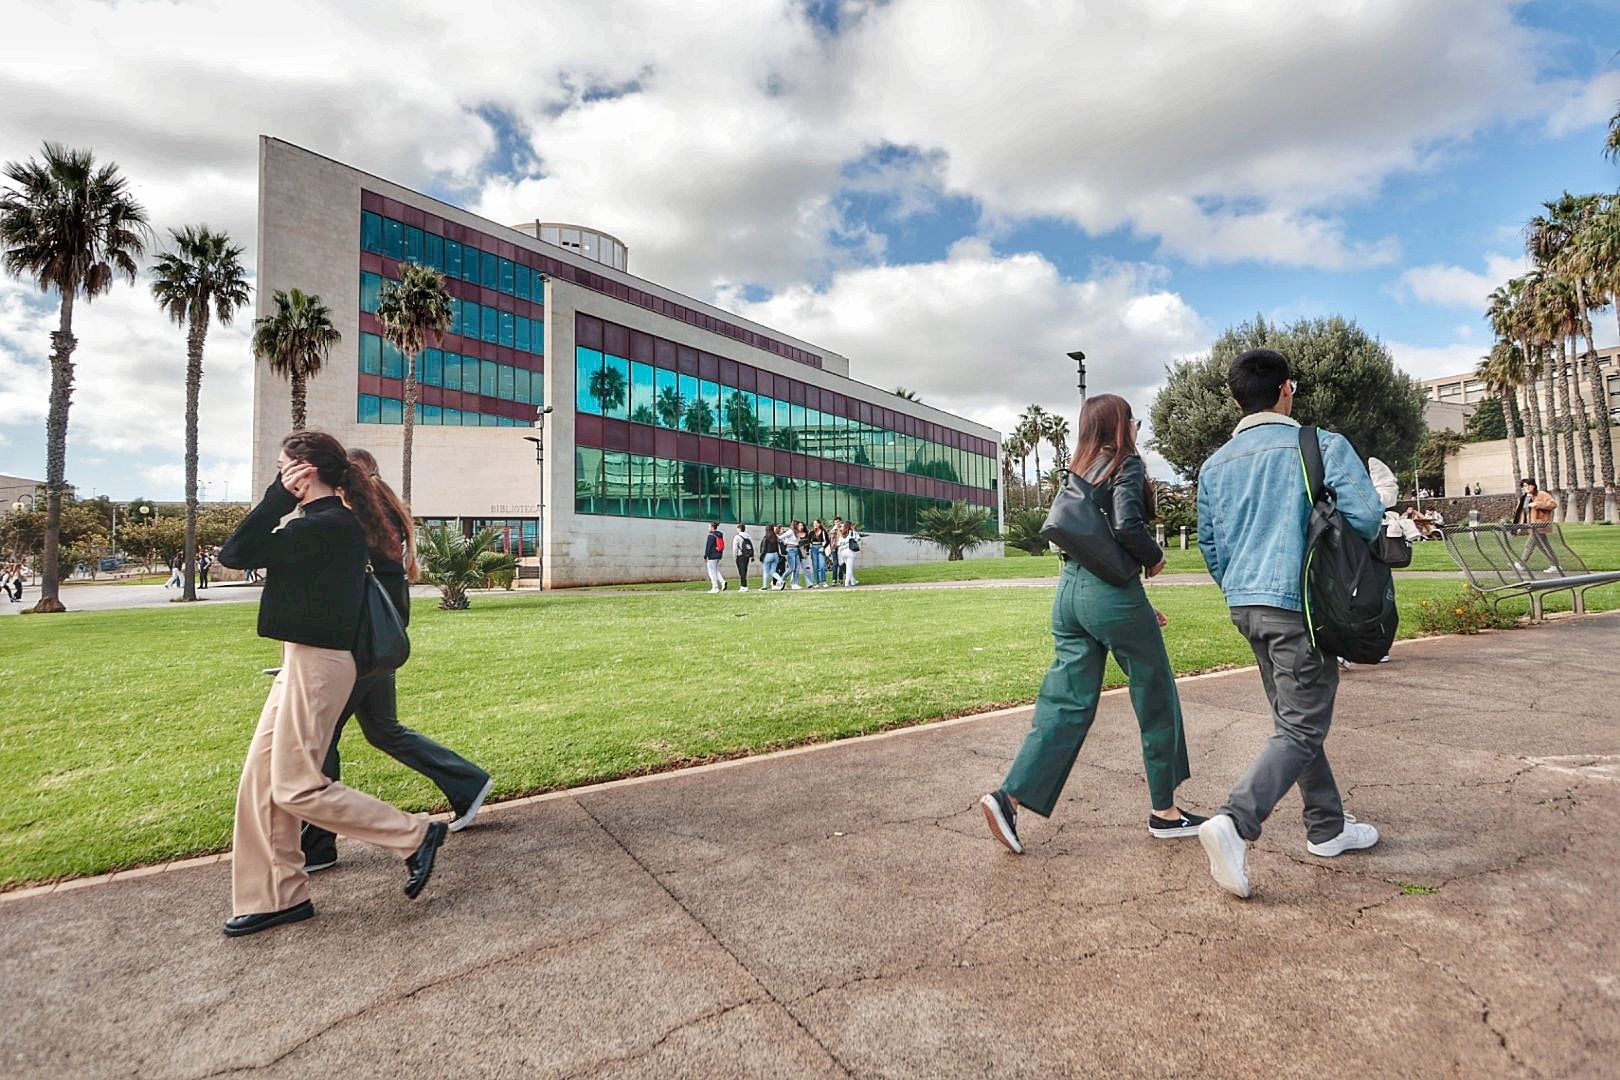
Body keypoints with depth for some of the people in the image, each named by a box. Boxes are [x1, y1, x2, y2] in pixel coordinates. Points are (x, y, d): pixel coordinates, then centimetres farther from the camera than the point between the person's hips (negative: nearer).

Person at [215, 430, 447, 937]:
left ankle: (415, 836, 8)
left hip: (316, 664, -10)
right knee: (261, 782, 15)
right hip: (304, 662, 10)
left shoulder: (323, 526, -20)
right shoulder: (340, 523, 10)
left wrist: (279, 496, -13)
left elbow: (234, 554, -15)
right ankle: (277, 896, 27)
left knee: (297, 788, -2)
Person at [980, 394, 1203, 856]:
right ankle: (1164, 811, 24)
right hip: (1111, 593, -7)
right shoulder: (1127, 463, -4)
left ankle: (1008, 796, -3)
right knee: (1157, 700, 11)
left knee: (1066, 704, 7)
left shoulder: (1080, 469, 18)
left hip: (1069, 590, 7)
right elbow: (1126, 524, -22)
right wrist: (1155, 558, -1)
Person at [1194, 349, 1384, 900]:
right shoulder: (1323, 445, -6)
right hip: (1298, 605, -6)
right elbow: (1365, 515, -14)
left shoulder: (1215, 464, 9)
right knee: (1301, 730, -2)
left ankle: (1328, 827, 31)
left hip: (1244, 606, 6)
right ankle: (1234, 822, -18)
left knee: (1293, 719, 19)